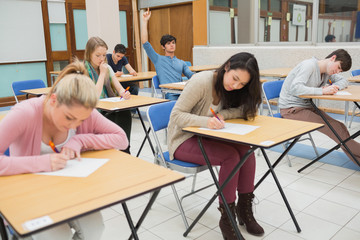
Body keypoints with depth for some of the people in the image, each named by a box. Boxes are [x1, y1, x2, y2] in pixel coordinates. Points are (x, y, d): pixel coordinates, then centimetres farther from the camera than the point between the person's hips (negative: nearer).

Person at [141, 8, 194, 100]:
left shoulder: (181, 63, 29)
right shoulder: (158, 59, 16)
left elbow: (191, 75, 18)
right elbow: (145, 43, 8)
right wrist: (144, 21, 5)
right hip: (169, 95, -4)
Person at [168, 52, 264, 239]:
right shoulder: (201, 82, -23)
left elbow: (244, 110, -3)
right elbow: (176, 115, -23)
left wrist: (222, 114, -23)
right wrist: (206, 121, -39)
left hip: (205, 137, 6)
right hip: (183, 140, -6)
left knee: (245, 149, -19)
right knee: (231, 156, -27)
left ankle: (244, 208, -5)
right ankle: (227, 217, -14)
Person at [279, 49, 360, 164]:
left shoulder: (327, 71, 9)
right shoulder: (309, 65, -17)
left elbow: (343, 81, 18)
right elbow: (295, 88, -31)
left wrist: (333, 87, -5)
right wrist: (322, 91, -32)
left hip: (307, 107, 9)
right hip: (291, 109, -9)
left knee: (340, 127, -7)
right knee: (335, 129, -17)